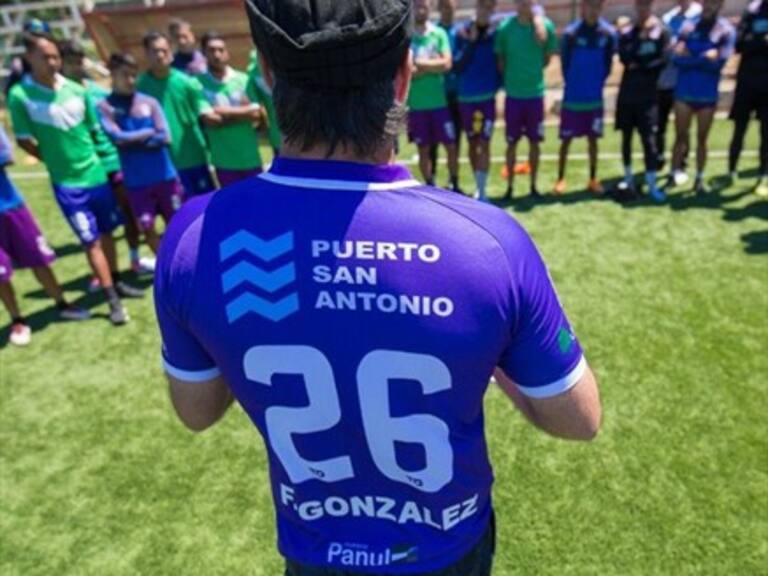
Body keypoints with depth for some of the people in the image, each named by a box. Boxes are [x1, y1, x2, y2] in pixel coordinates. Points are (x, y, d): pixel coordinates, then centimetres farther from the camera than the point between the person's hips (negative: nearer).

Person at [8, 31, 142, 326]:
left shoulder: (77, 90, 0)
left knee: (107, 232, 14)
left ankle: (117, 282, 31)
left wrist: (87, 156, 6)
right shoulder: (19, 95, -11)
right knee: (91, 241, -2)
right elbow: (24, 141, -4)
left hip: (96, 173, 4)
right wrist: (56, 159, 1)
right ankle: (112, 300, 6)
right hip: (67, 182, -4)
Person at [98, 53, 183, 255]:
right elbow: (117, 137, -13)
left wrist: (132, 140, -9)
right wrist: (149, 133, -4)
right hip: (136, 183, -1)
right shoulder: (105, 106, -1)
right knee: (148, 229, 4)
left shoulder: (149, 102, 3)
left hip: (166, 176, 1)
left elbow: (165, 137, -6)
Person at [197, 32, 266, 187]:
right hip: (224, 161, -1)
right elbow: (210, 120, -14)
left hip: (251, 158, 2)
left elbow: (259, 115, -6)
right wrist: (245, 113, -9)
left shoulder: (243, 79, 0)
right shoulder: (199, 83, -4)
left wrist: (224, 111, -9)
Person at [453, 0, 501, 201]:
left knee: (484, 144, -7)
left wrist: (498, 83, -5)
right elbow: (457, 67, -8)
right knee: (472, 143, 10)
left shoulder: (497, 33, 2)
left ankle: (482, 191, -5)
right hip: (466, 97, 2)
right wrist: (471, 43, -16)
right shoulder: (462, 33, 0)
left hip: (488, 97, -1)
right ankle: (479, 188, 22)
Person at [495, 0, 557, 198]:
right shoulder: (505, 27, -4)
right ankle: (510, 186, 17)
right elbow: (500, 61, 4)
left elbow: (547, 58, 3)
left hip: (536, 93, 1)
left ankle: (533, 185, 20)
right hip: (513, 94, -1)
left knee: (535, 142, 8)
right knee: (511, 143, 6)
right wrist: (510, 77, -1)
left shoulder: (545, 25, -3)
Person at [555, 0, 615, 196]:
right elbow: (565, 63, 0)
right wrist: (573, 85, 5)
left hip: (595, 98, 2)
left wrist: (597, 84, 5)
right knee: (566, 139, 2)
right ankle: (560, 179, 13)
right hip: (572, 98, -2)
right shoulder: (571, 33, -9)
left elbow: (608, 64, 7)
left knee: (593, 139, 9)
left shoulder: (608, 33, -2)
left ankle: (593, 179, 19)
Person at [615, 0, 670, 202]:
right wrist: (641, 37, -13)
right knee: (626, 137, 9)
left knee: (649, 139, -8)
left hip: (648, 95, -3)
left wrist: (638, 65, -7)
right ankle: (628, 178, 21)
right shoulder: (626, 31, 9)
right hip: (627, 94, 3)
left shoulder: (661, 30, 3)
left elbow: (662, 61, -5)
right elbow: (624, 57, -7)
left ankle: (652, 184, -7)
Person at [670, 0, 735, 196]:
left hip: (708, 95, -1)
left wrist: (691, 59, -11)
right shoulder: (688, 28, 4)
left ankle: (699, 179, 14)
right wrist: (705, 58, -11)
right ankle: (673, 176, 10)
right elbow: (678, 59, -7)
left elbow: (718, 63, -11)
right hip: (684, 93, 1)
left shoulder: (726, 31, -1)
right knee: (680, 137, 4)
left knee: (702, 139, 7)